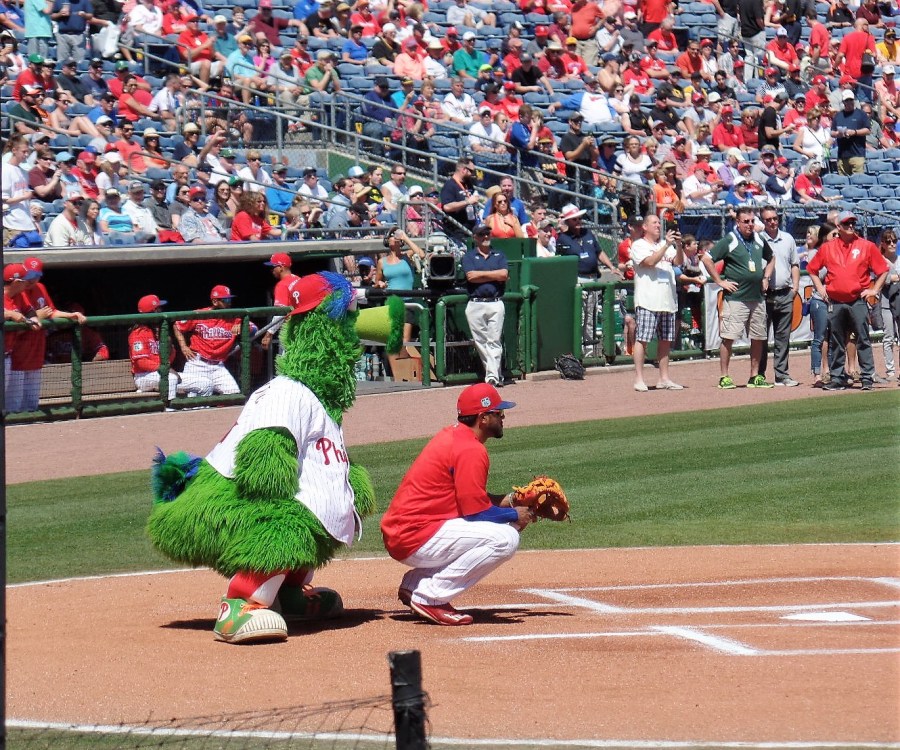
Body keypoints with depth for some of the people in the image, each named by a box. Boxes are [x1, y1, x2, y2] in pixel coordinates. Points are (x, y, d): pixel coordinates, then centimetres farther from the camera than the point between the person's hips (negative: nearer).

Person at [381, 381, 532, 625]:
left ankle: (414, 584, 13)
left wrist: (507, 501, 12)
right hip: (414, 540, -10)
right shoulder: (471, 450, -16)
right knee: (505, 538, -18)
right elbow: (476, 511, -16)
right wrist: (515, 515, 0)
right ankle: (429, 598, -13)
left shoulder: (453, 436, 14)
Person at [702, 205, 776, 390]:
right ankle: (724, 377, -4)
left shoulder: (759, 241, 12)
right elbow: (707, 259, -9)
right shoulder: (729, 241, -7)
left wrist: (765, 278, 17)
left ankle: (755, 376, 17)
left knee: (758, 338, 8)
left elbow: (771, 258, 30)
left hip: (757, 298, 6)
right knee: (728, 337, -8)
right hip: (736, 297, -6)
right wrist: (720, 281, -10)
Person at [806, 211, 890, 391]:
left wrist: (874, 290, 0)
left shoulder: (867, 246, 3)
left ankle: (867, 377, -3)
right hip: (835, 302, 2)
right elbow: (812, 269, 19)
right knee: (835, 342, 6)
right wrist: (820, 288, 9)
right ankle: (837, 378, 12)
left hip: (858, 300, -2)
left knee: (863, 340, -5)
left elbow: (883, 270, 7)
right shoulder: (827, 247, 8)